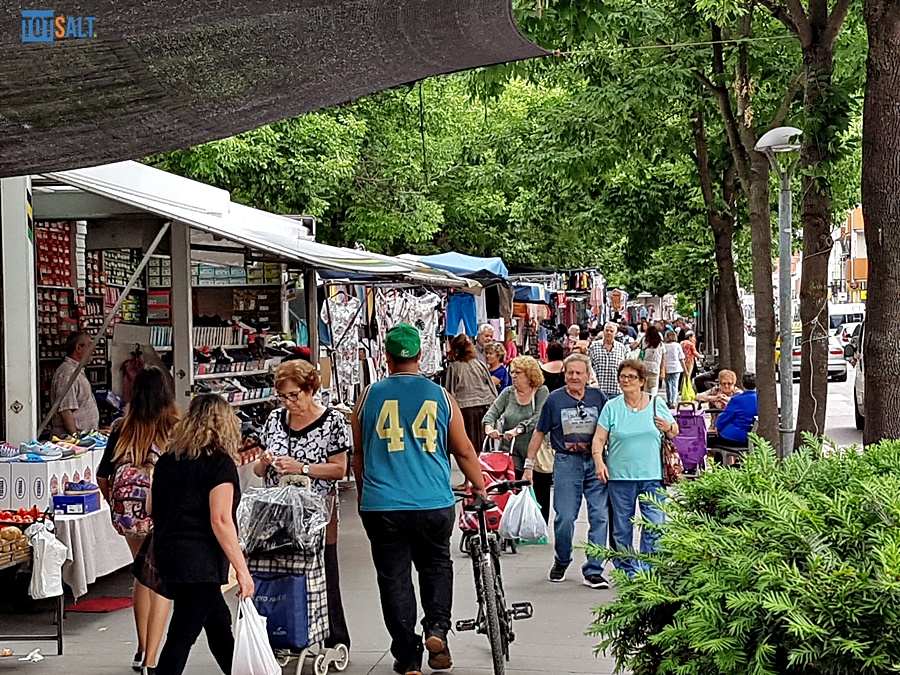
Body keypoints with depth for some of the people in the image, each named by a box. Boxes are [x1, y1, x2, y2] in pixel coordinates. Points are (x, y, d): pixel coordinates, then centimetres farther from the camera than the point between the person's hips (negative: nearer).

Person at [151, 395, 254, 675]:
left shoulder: (168, 459, 9)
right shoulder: (220, 462, -11)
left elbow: (152, 509, 16)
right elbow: (220, 520, -18)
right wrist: (242, 569, -15)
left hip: (168, 555, 8)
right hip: (199, 563, -8)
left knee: (219, 624, 20)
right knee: (182, 636, -4)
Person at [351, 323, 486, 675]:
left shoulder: (369, 396, 1)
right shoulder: (440, 396, 1)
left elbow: (358, 454, 12)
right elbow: (464, 451, 8)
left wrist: (364, 494, 26)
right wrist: (479, 487, 23)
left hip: (381, 506, 0)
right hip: (434, 504, 1)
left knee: (394, 578, 8)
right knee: (436, 564, 23)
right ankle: (437, 627, 5)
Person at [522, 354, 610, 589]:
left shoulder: (598, 397, 7)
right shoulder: (555, 399, 3)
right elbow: (539, 433, 9)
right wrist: (529, 465, 7)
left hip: (596, 462, 2)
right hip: (566, 462, -1)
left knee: (600, 516, -3)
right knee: (565, 517, -5)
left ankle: (593, 570, 4)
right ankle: (561, 561, 20)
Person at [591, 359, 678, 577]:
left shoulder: (657, 404, 7)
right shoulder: (612, 407, 5)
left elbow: (675, 431, 16)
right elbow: (599, 438, 4)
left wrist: (668, 427, -6)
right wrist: (599, 461, -11)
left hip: (652, 475, 0)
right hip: (620, 476, 0)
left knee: (654, 526, -6)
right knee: (622, 528, 7)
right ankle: (626, 571, 19)